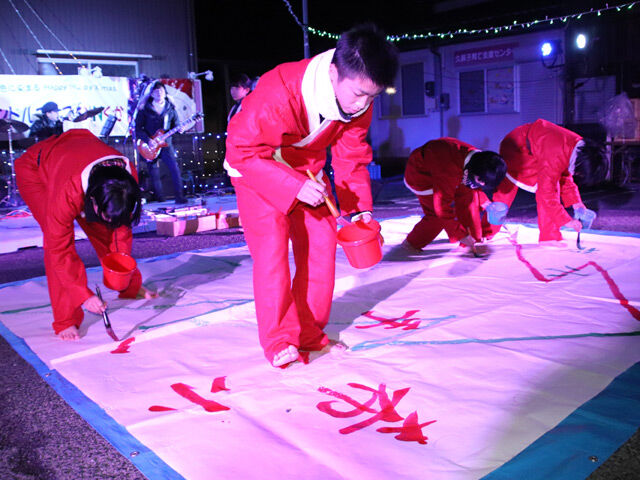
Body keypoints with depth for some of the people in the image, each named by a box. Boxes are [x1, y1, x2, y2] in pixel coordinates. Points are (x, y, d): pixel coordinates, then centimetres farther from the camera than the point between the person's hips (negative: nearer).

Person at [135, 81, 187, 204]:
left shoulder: (170, 108, 6)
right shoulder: (145, 109, 0)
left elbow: (175, 125, 12)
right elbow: (138, 129, -2)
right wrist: (148, 140, -15)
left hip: (165, 144, 1)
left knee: (174, 169, -15)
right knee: (154, 175, 4)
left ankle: (179, 197, -11)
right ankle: (159, 200, 18)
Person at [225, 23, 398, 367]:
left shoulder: (358, 102, -18)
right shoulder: (277, 94, -38)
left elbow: (352, 155, -5)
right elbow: (242, 151, -31)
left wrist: (359, 206, -13)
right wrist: (294, 186, -39)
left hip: (307, 169, 6)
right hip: (256, 167, -5)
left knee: (320, 242, 0)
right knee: (272, 246, -16)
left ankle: (310, 333, 13)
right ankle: (279, 339, -4)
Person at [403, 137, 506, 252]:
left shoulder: (477, 156, -16)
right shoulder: (449, 173, -42)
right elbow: (443, 206, -35)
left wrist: (485, 202, -2)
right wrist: (461, 235, -30)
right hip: (421, 175, -8)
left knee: (469, 195, -5)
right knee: (439, 215, -14)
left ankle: (474, 241, 7)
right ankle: (412, 243, 6)